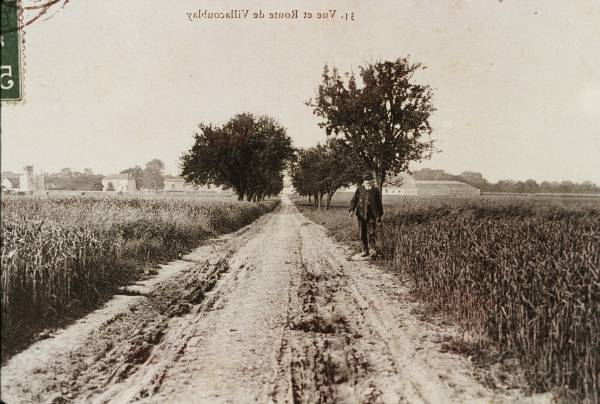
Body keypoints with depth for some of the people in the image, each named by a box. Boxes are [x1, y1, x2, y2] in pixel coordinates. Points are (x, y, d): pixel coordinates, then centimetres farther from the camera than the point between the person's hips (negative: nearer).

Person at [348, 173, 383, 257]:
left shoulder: (376, 191, 4)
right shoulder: (359, 190, 5)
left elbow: (379, 204, 9)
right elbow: (353, 200, 2)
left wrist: (379, 216, 7)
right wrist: (352, 210, -16)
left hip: (372, 215, -1)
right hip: (361, 215, 2)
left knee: (371, 233, -12)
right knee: (363, 234, 6)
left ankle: (373, 249, 0)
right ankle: (365, 251, 16)